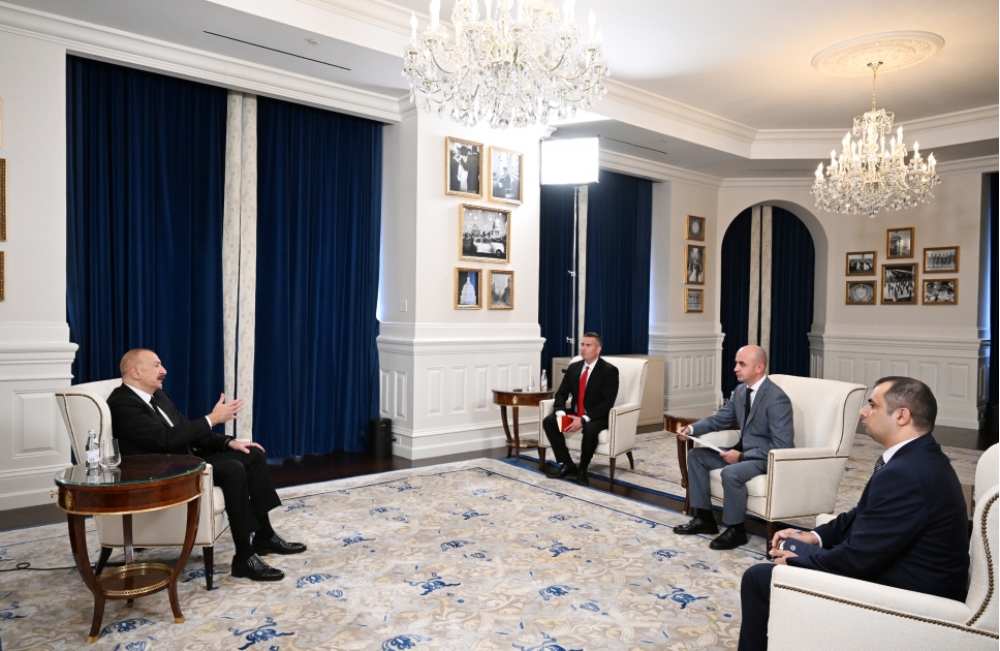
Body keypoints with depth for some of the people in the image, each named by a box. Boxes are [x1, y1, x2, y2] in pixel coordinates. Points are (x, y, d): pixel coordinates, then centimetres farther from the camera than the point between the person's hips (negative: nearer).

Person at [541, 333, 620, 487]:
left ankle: (582, 470, -15)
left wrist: (584, 419, -29)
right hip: (575, 414, 6)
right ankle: (567, 465, -11)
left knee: (590, 429, -38)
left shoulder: (609, 370, -12)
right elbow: (561, 393, 6)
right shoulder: (574, 367, 6)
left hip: (597, 417, -6)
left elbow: (607, 402, -20)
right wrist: (561, 413, -17)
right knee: (548, 421, -17)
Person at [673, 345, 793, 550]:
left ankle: (735, 529, -10)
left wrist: (742, 456, -26)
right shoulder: (741, 391, 2)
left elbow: (781, 447, -25)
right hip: (744, 451, 9)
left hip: (769, 458, -9)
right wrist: (691, 429, -8)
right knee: (696, 455, 3)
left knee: (731, 472, -34)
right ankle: (704, 518, 9)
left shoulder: (777, 399, -23)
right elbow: (719, 419, 11)